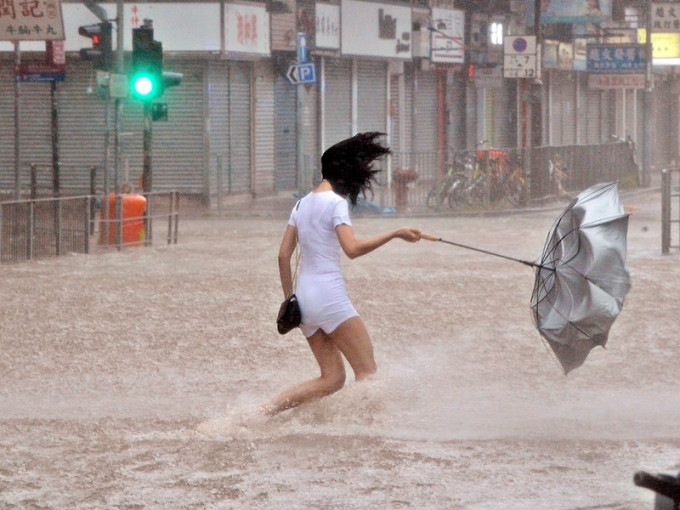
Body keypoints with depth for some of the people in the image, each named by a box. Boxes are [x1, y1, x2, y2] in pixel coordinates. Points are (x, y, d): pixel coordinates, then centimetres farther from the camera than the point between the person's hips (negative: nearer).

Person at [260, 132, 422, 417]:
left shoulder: (303, 203, 15)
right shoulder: (335, 202, -8)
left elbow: (283, 255, 14)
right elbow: (352, 249, -22)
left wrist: (289, 298, 20)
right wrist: (395, 234, -17)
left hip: (305, 297, 8)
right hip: (329, 295, -8)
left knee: (332, 378, 9)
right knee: (368, 374, -5)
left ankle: (265, 410, -3)